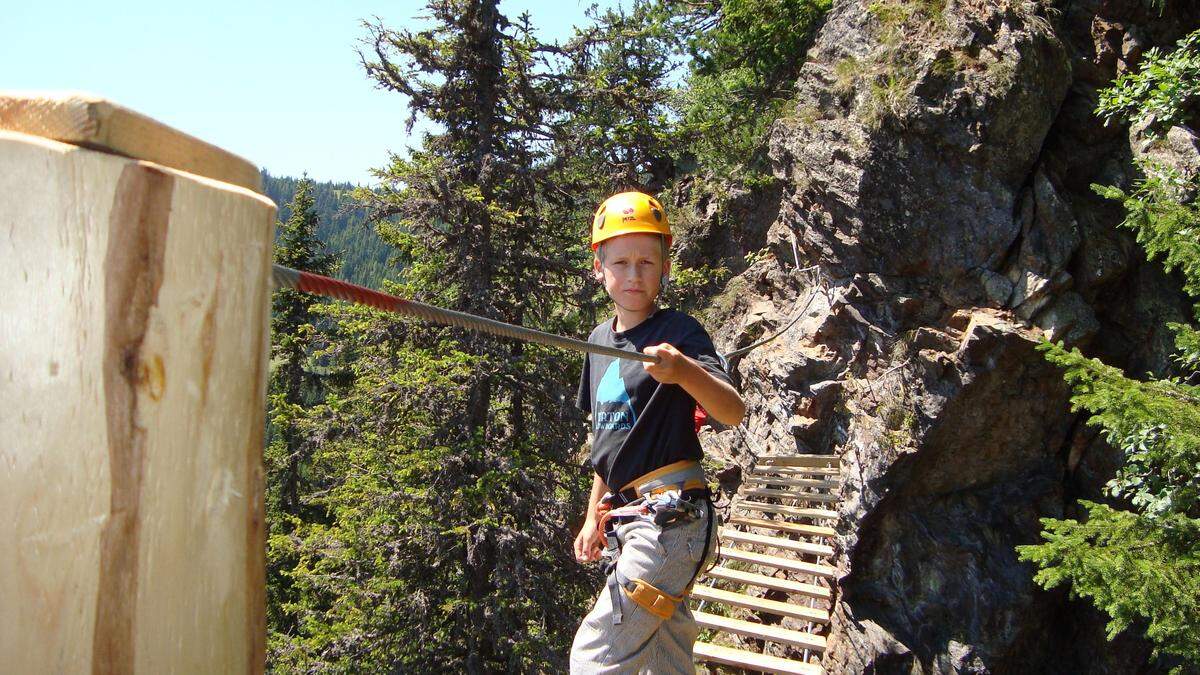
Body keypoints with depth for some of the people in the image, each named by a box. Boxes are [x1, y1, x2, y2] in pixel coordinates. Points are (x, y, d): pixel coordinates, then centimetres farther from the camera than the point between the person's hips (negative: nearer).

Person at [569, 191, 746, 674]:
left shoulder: (680, 331, -8)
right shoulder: (599, 341, 13)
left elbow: (734, 412, -23)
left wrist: (684, 370, -41)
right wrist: (594, 515, 20)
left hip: (670, 515, -7)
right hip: (627, 517, 7)